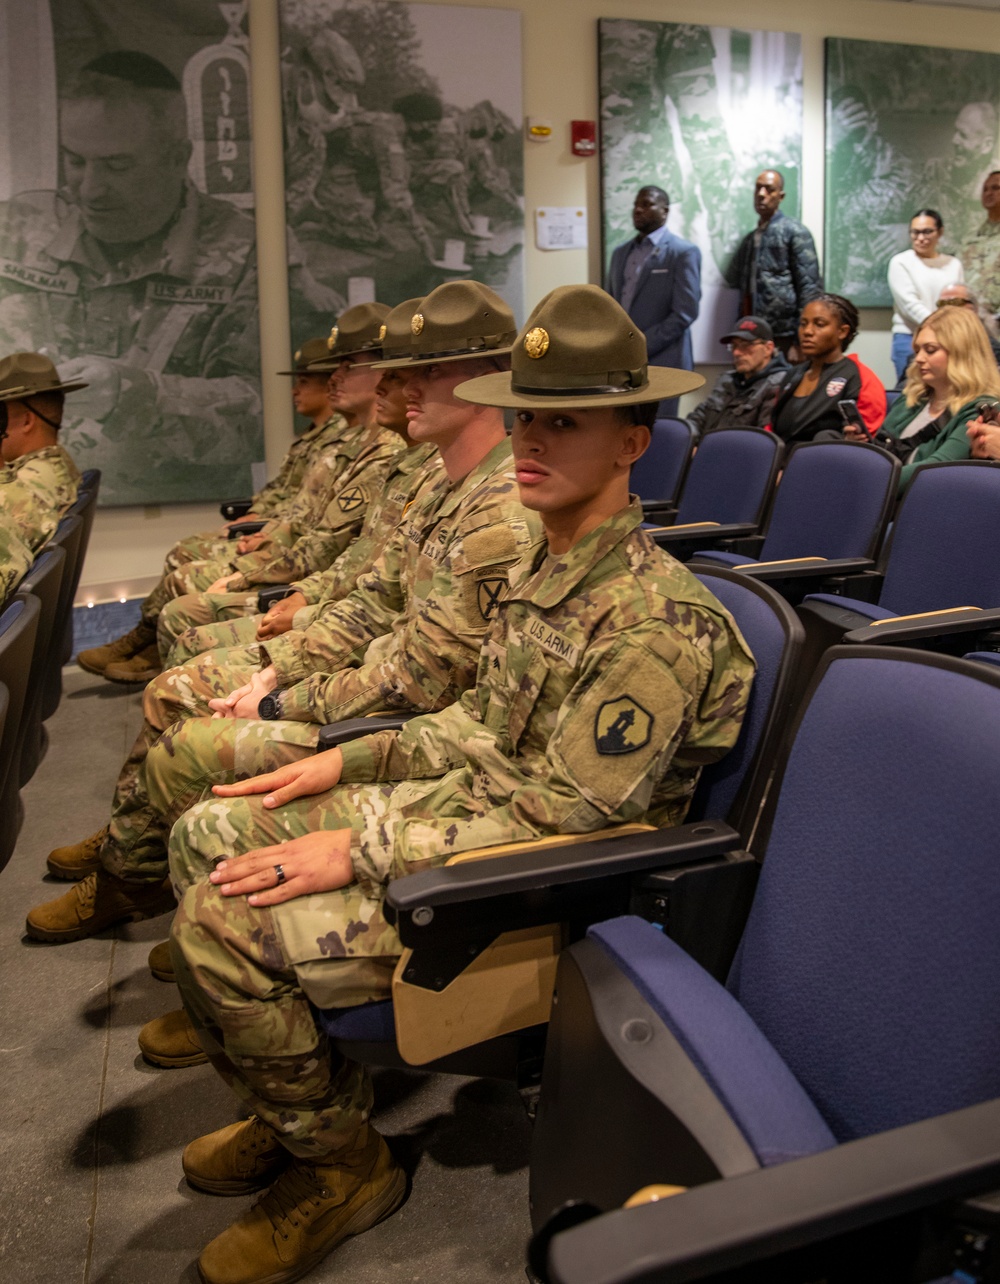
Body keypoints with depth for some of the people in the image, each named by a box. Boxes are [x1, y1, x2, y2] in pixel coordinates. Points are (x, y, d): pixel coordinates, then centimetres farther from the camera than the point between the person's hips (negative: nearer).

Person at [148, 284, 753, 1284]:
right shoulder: (549, 565, 5)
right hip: (466, 803, 10)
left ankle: (343, 1161, 7)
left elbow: (560, 821, -25)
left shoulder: (652, 621, -26)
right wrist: (348, 764, 6)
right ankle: (293, 1108, 21)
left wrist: (362, 851, -22)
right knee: (209, 832, 8)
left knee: (223, 924, -19)